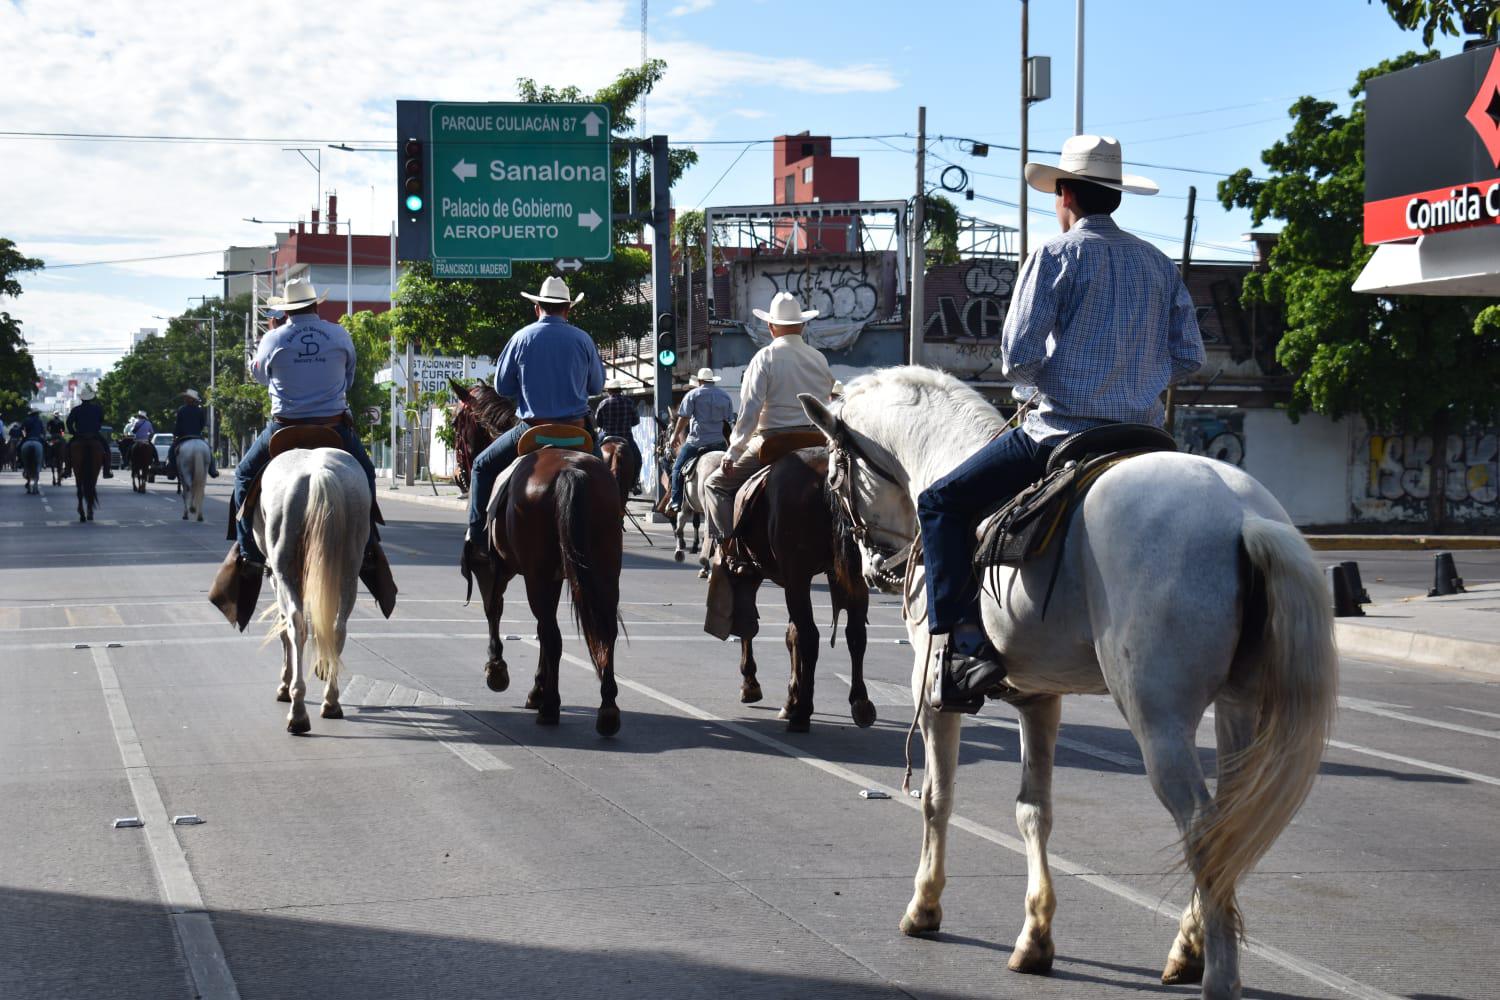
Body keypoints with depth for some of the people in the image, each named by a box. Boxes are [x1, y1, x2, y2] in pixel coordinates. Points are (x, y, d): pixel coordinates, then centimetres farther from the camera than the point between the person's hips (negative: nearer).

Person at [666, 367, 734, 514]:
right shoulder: (726, 397, 10)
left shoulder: (693, 394, -2)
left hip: (696, 441, -3)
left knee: (677, 469, 7)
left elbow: (683, 418, -4)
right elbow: (729, 421, 12)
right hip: (718, 441, 3)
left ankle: (676, 504, -1)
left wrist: (675, 435, 7)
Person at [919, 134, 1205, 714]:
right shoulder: (1159, 264, 12)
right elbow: (1189, 358, 11)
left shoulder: (1056, 256, -6)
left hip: (1061, 430, -6)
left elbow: (1016, 357, -11)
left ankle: (966, 646, -10)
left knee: (942, 503, 3)